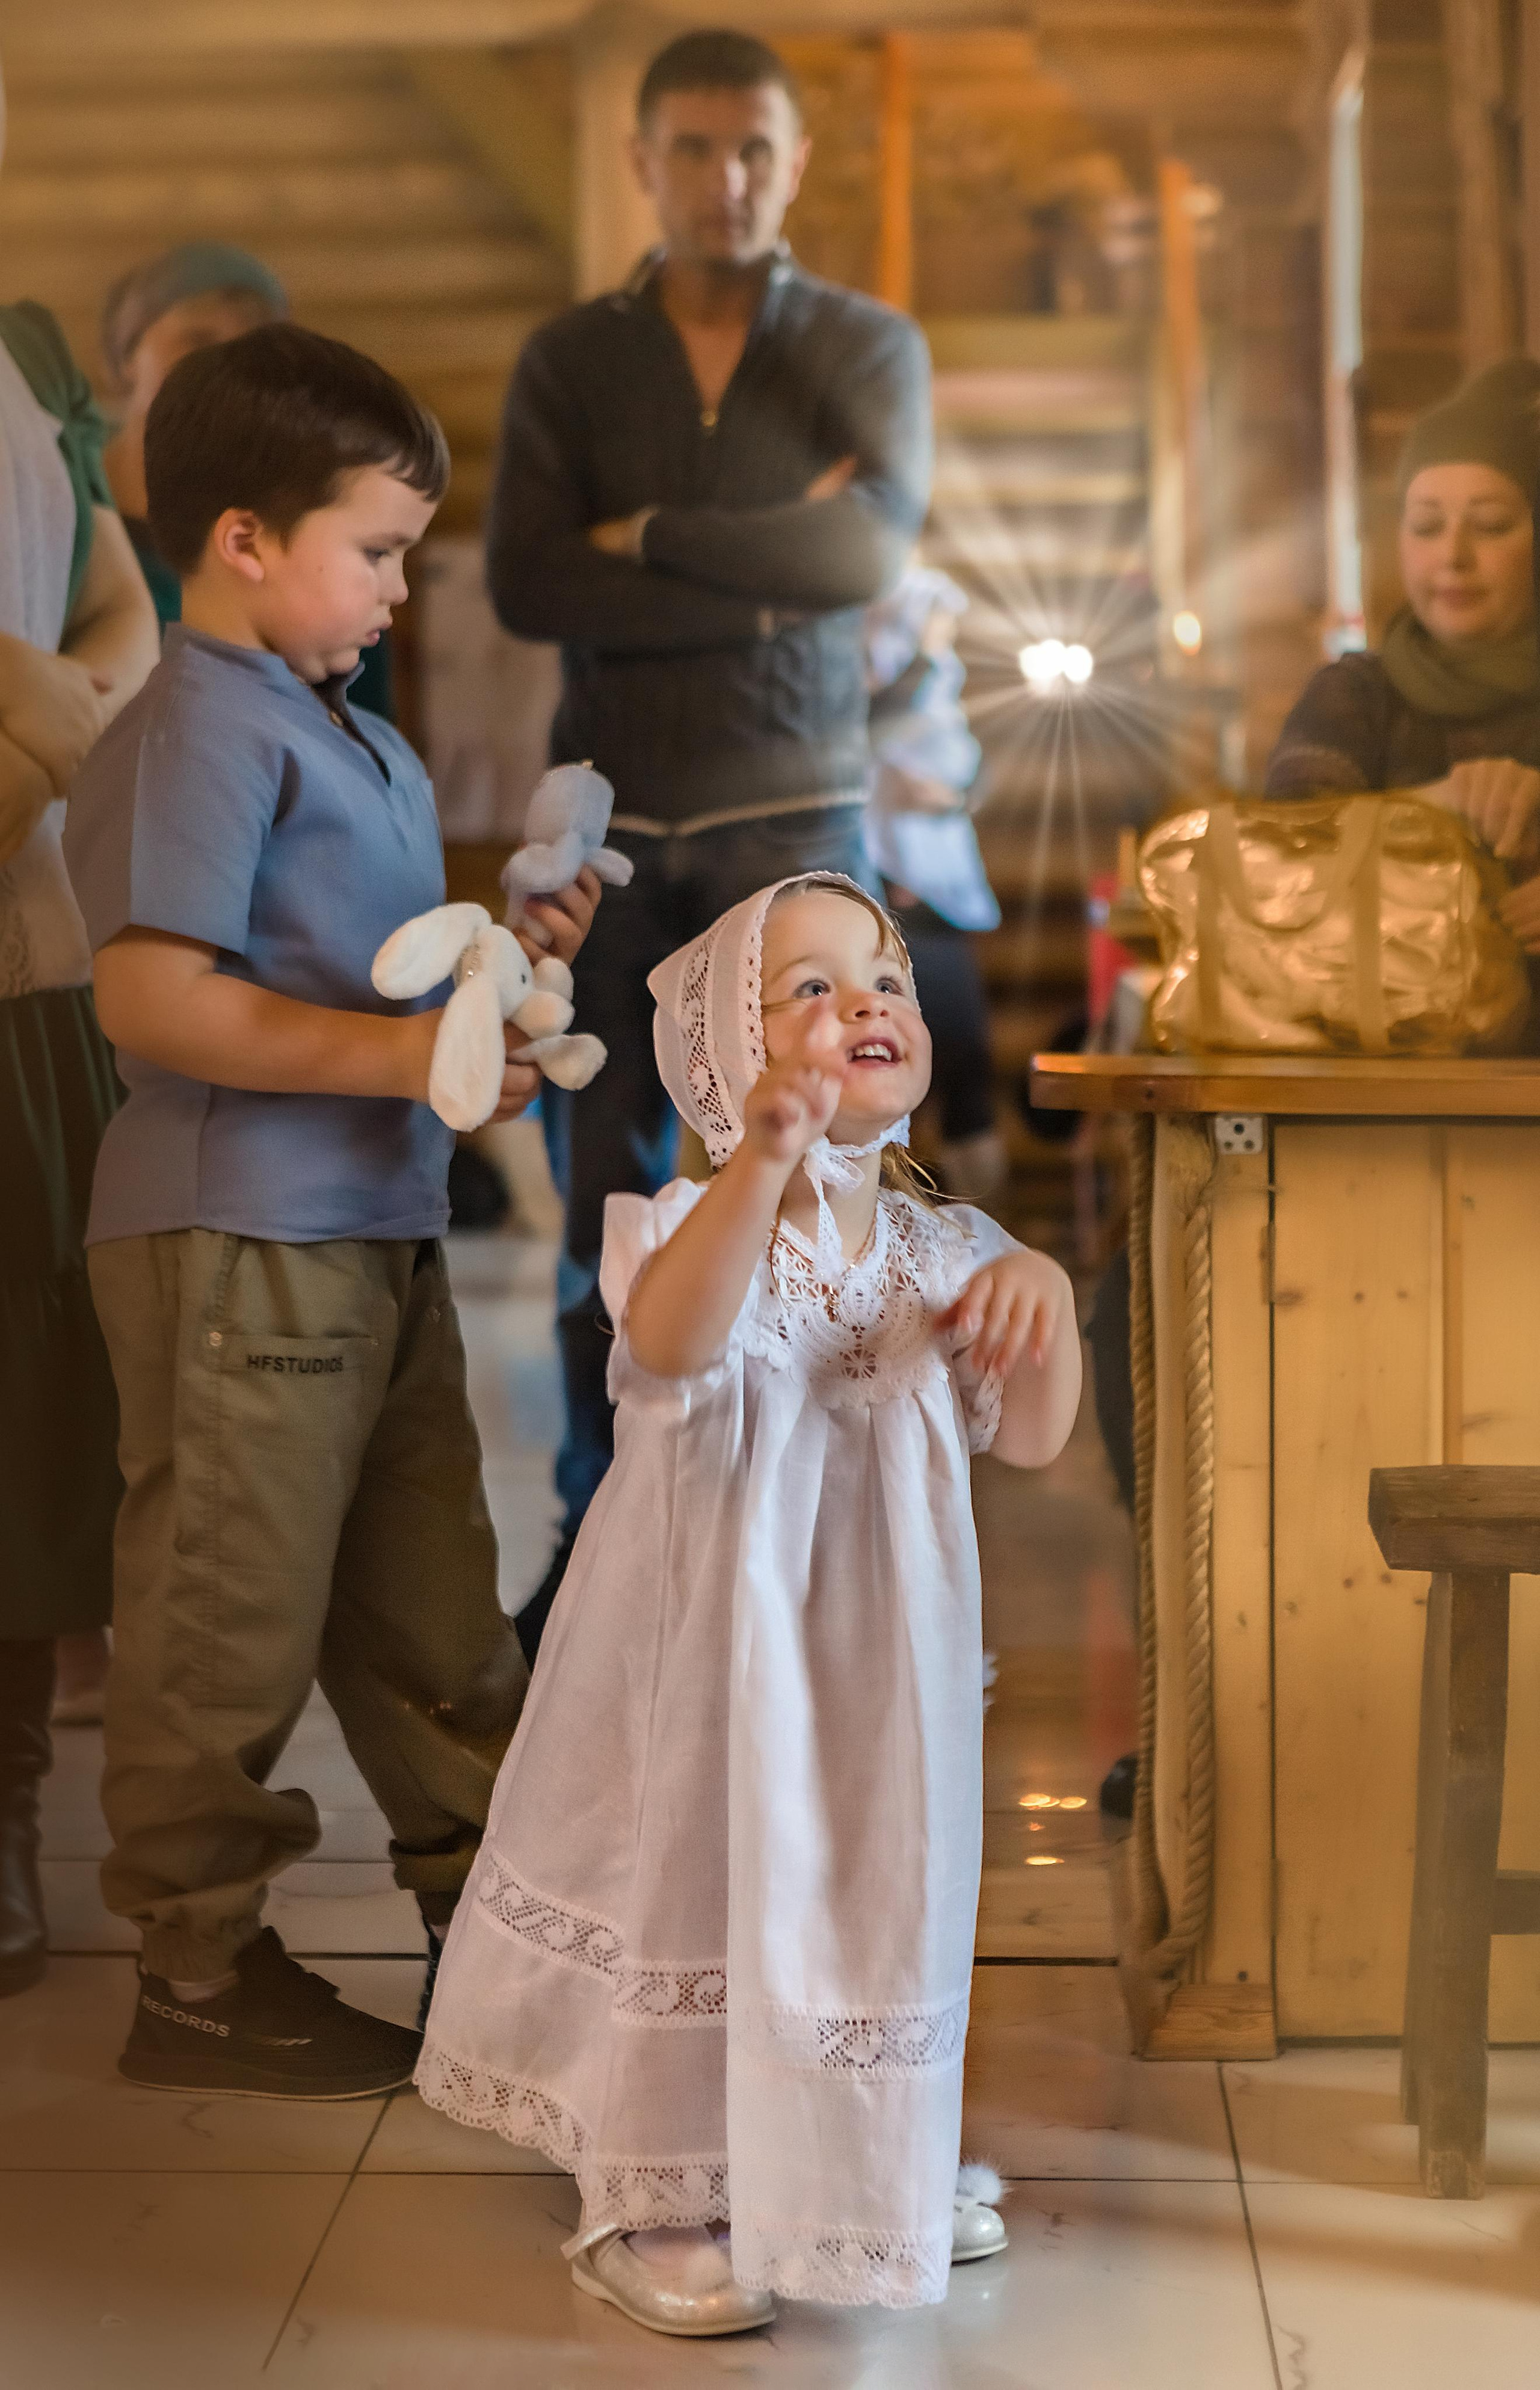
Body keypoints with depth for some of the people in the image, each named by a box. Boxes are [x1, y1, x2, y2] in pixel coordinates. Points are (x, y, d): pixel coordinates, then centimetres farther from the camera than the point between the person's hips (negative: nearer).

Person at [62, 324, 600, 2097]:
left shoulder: (358, 739, 17)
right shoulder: (200, 733, -13)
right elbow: (154, 1000, -22)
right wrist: (399, 1053, -25)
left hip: (377, 1232, 10)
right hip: (238, 1240, -9)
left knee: (431, 1601, 17)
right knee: (231, 1617, 1)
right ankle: (198, 1978, 13)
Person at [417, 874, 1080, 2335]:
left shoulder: (939, 1251, 2)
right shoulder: (696, 1225, -16)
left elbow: (1029, 1441, 3)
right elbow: (672, 1342, -39)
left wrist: (1044, 1297, -16)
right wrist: (766, 1162, -54)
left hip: (878, 1660, 6)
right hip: (716, 1648, -5)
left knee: (875, 1880, 16)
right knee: (698, 1874, 4)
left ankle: (869, 2171, 37)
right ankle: (651, 2204, 22)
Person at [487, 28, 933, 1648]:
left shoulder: (869, 348, 8)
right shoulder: (568, 361, 9)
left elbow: (870, 554, -10)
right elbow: (526, 586, -7)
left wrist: (652, 538, -8)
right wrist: (766, 576, -11)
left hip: (792, 806, -1)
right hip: (607, 814, 1)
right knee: (603, 1192, 4)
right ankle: (599, 1529, 15)